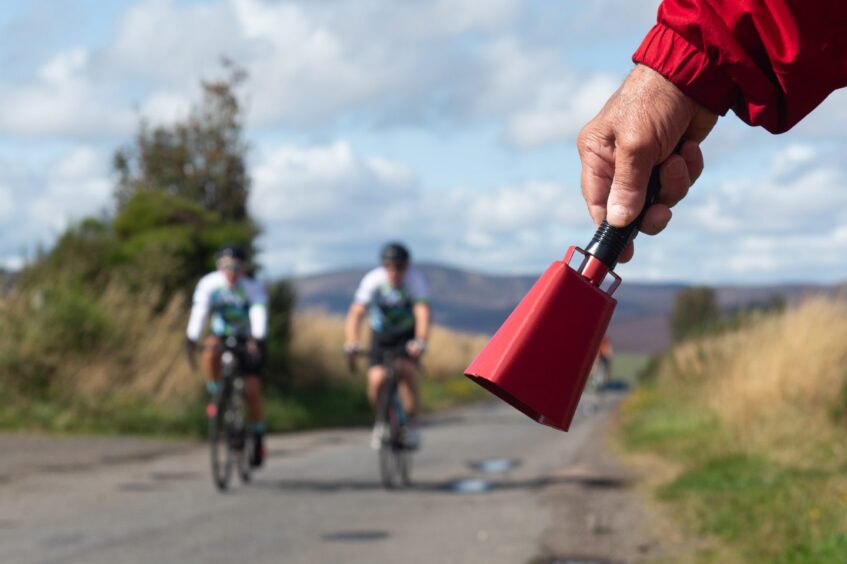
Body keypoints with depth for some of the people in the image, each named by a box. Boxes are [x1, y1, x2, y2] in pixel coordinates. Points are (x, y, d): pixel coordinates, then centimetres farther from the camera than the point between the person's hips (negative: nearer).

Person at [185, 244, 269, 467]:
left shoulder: (253, 288, -23)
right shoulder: (209, 283, -19)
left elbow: (259, 315, -37)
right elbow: (199, 312, -30)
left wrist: (257, 340, -55)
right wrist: (191, 339, -44)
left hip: (249, 340, -1)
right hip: (222, 334, 1)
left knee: (252, 389, -12)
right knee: (210, 350, -35)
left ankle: (258, 438, 9)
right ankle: (216, 395, -12)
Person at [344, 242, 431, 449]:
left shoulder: (415, 279, -26)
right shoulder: (373, 280, -25)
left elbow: (423, 313, -39)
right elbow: (356, 313, -33)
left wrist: (420, 341, -57)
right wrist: (351, 341, -50)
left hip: (408, 334, -1)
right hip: (381, 334, 1)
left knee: (406, 368, -28)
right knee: (377, 379, -18)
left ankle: (412, 423, -11)